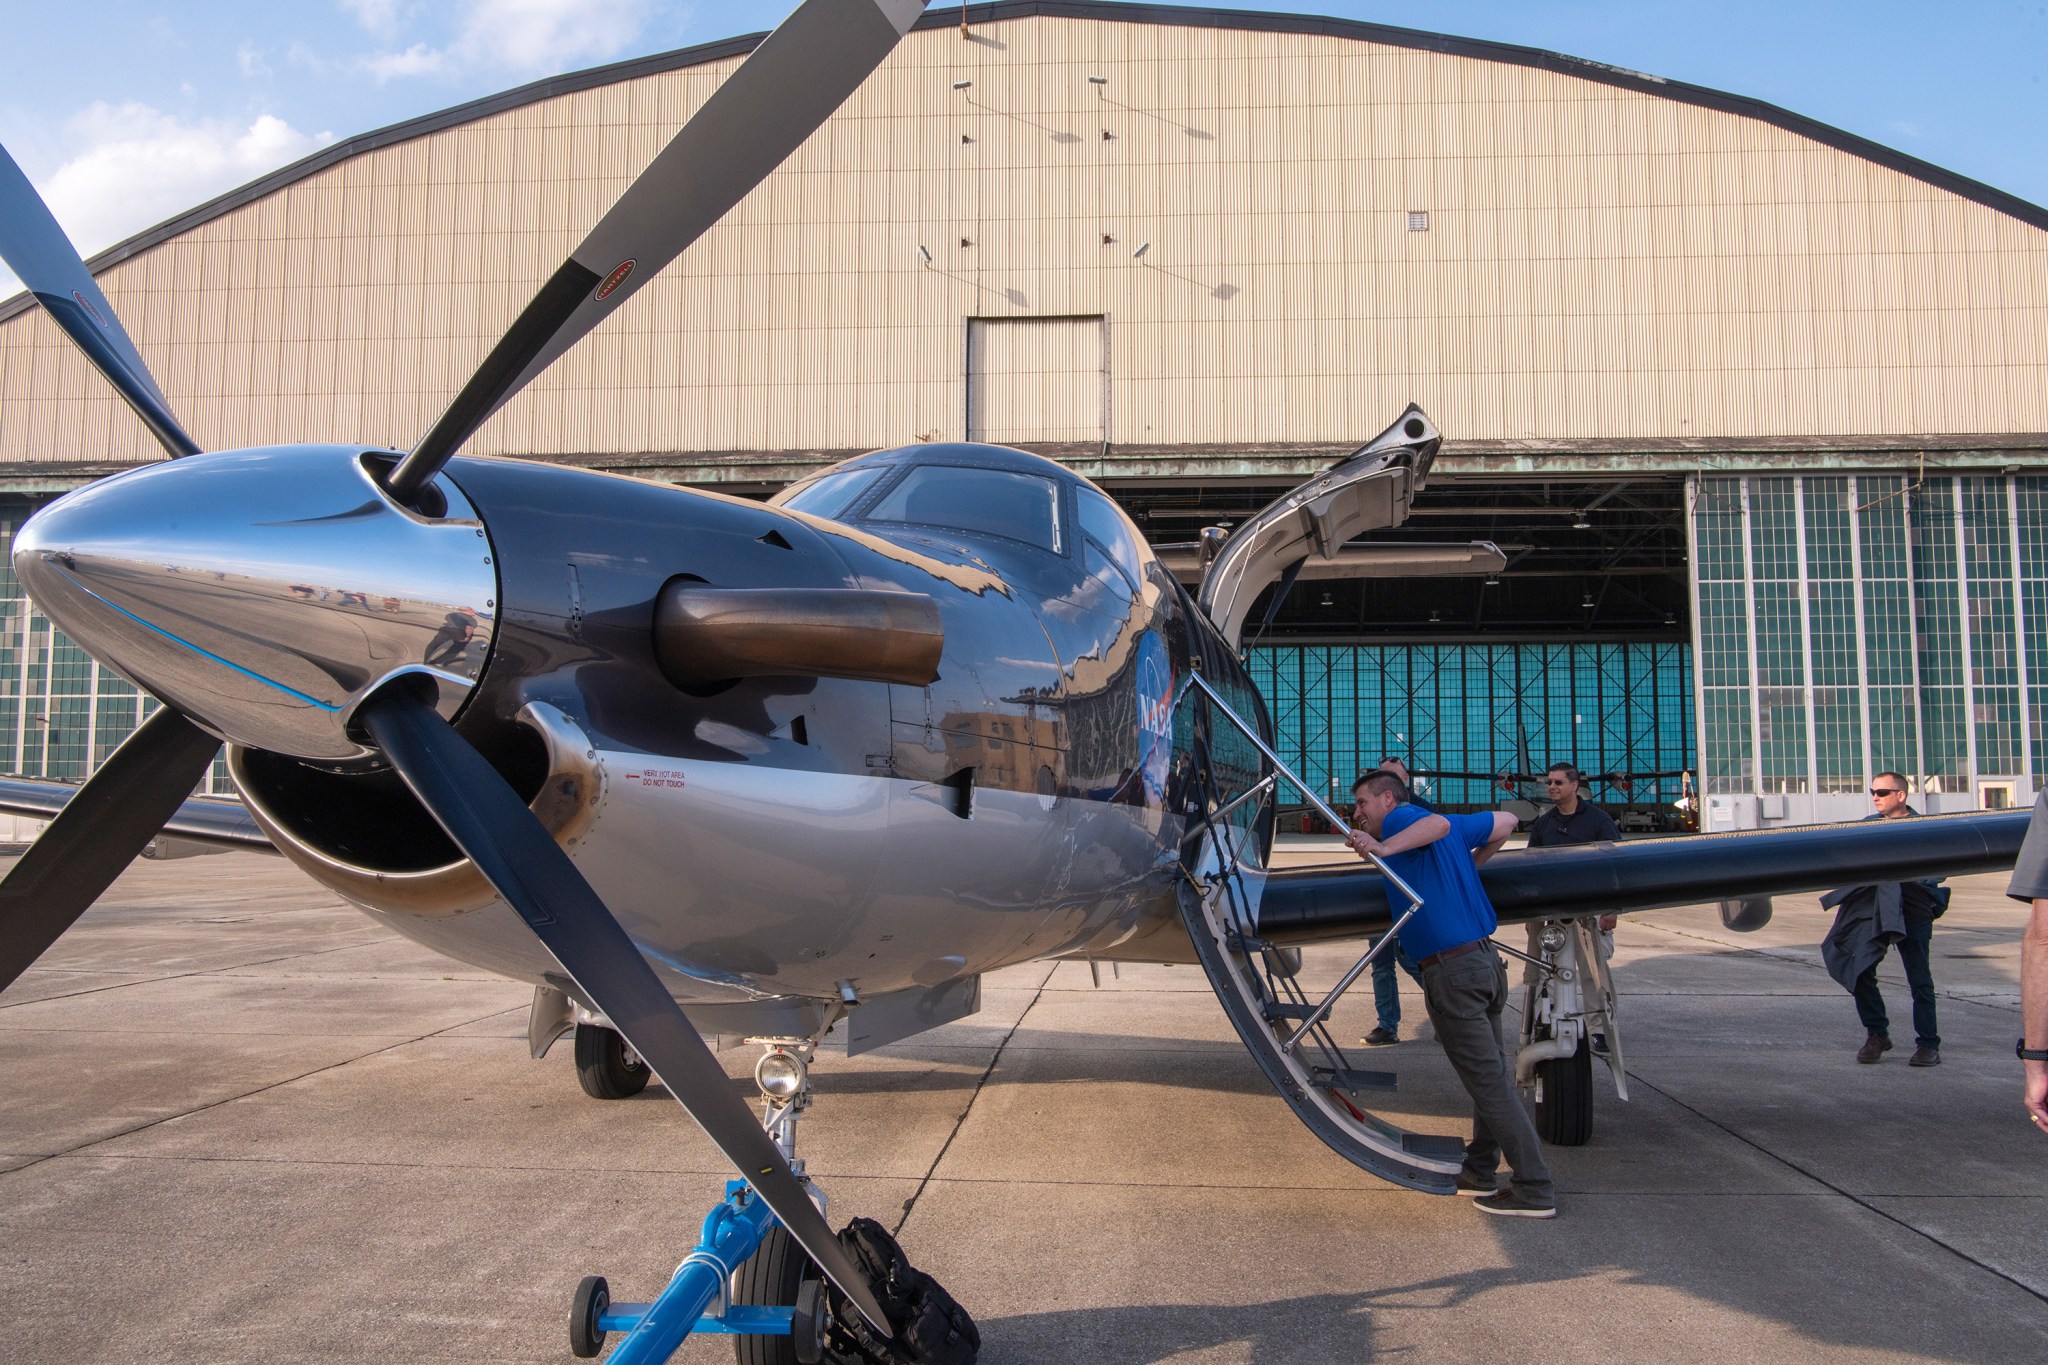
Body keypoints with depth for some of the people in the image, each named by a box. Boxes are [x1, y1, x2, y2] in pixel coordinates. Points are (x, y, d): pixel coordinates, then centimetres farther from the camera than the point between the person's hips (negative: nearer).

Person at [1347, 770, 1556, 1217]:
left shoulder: (1400, 818, -5)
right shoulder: (1452, 827, 18)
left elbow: (1438, 824, -27)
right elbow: (1505, 821, 29)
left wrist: (1383, 848, -33)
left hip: (1451, 969, -9)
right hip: (1486, 958, 9)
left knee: (1488, 1080, -3)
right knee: (1492, 1073, 17)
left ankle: (1534, 1191, 2)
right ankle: (1478, 1171, 30)